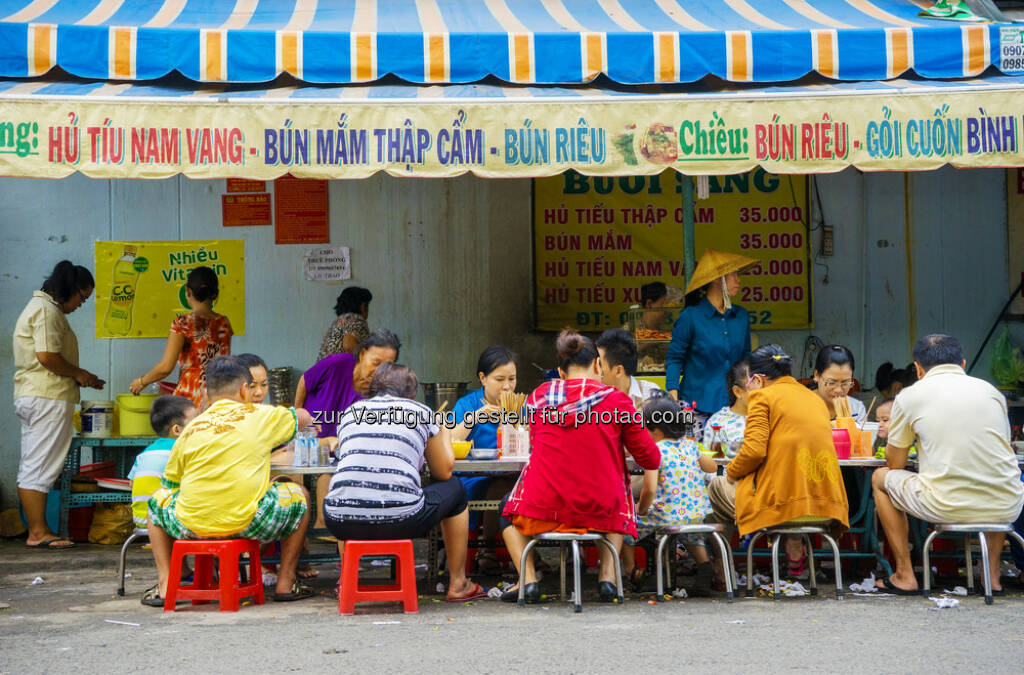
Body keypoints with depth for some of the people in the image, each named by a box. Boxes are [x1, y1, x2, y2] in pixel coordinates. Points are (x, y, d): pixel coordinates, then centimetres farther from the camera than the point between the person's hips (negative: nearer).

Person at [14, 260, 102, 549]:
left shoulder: (39, 306, 22)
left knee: (31, 468, 9)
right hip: (48, 398, -11)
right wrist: (78, 374, -8)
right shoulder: (47, 310, -12)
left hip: (29, 396, 11)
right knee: (40, 468, -9)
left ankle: (37, 530, 13)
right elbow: (47, 356, -21)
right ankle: (38, 533, -8)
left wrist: (79, 377, 17)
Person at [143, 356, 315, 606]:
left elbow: (170, 482, 17)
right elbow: (305, 417, 27)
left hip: (192, 526, 2)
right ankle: (286, 583, 23)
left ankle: (165, 585, 20)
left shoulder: (191, 428, 11)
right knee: (297, 494, 26)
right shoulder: (260, 416, 7)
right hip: (248, 524, -2)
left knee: (158, 498, 33)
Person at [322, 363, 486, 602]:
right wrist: (444, 433, 39)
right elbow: (444, 471, 19)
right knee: (454, 489, 27)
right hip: (400, 520, -3)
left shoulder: (350, 412, 19)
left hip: (342, 522, 3)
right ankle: (458, 584, 33)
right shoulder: (421, 412, 11)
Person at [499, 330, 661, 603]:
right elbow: (651, 459, 3)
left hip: (544, 512, 0)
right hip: (600, 513, 0)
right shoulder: (616, 399, -3)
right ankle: (607, 574, 17)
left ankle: (528, 578, 14)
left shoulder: (539, 396, 1)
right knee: (619, 506, 36)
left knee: (508, 507, 33)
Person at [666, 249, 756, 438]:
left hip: (733, 406, 4)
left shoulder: (741, 316, 11)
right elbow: (674, 358, 0)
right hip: (698, 407, -4)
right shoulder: (691, 316, -4)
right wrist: (673, 397, -10)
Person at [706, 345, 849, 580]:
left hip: (782, 499, -7)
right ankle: (795, 543, 16)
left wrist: (731, 472, 6)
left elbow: (754, 450, -12)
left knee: (716, 487, 19)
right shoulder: (816, 399, 19)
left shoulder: (763, 396, -1)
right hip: (825, 503, 7)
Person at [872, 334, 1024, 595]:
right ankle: (993, 575, 30)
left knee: (881, 478, 25)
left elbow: (895, 463, 13)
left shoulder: (909, 396, 5)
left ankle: (905, 576, 21)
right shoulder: (992, 391, 14)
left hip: (947, 508, -4)